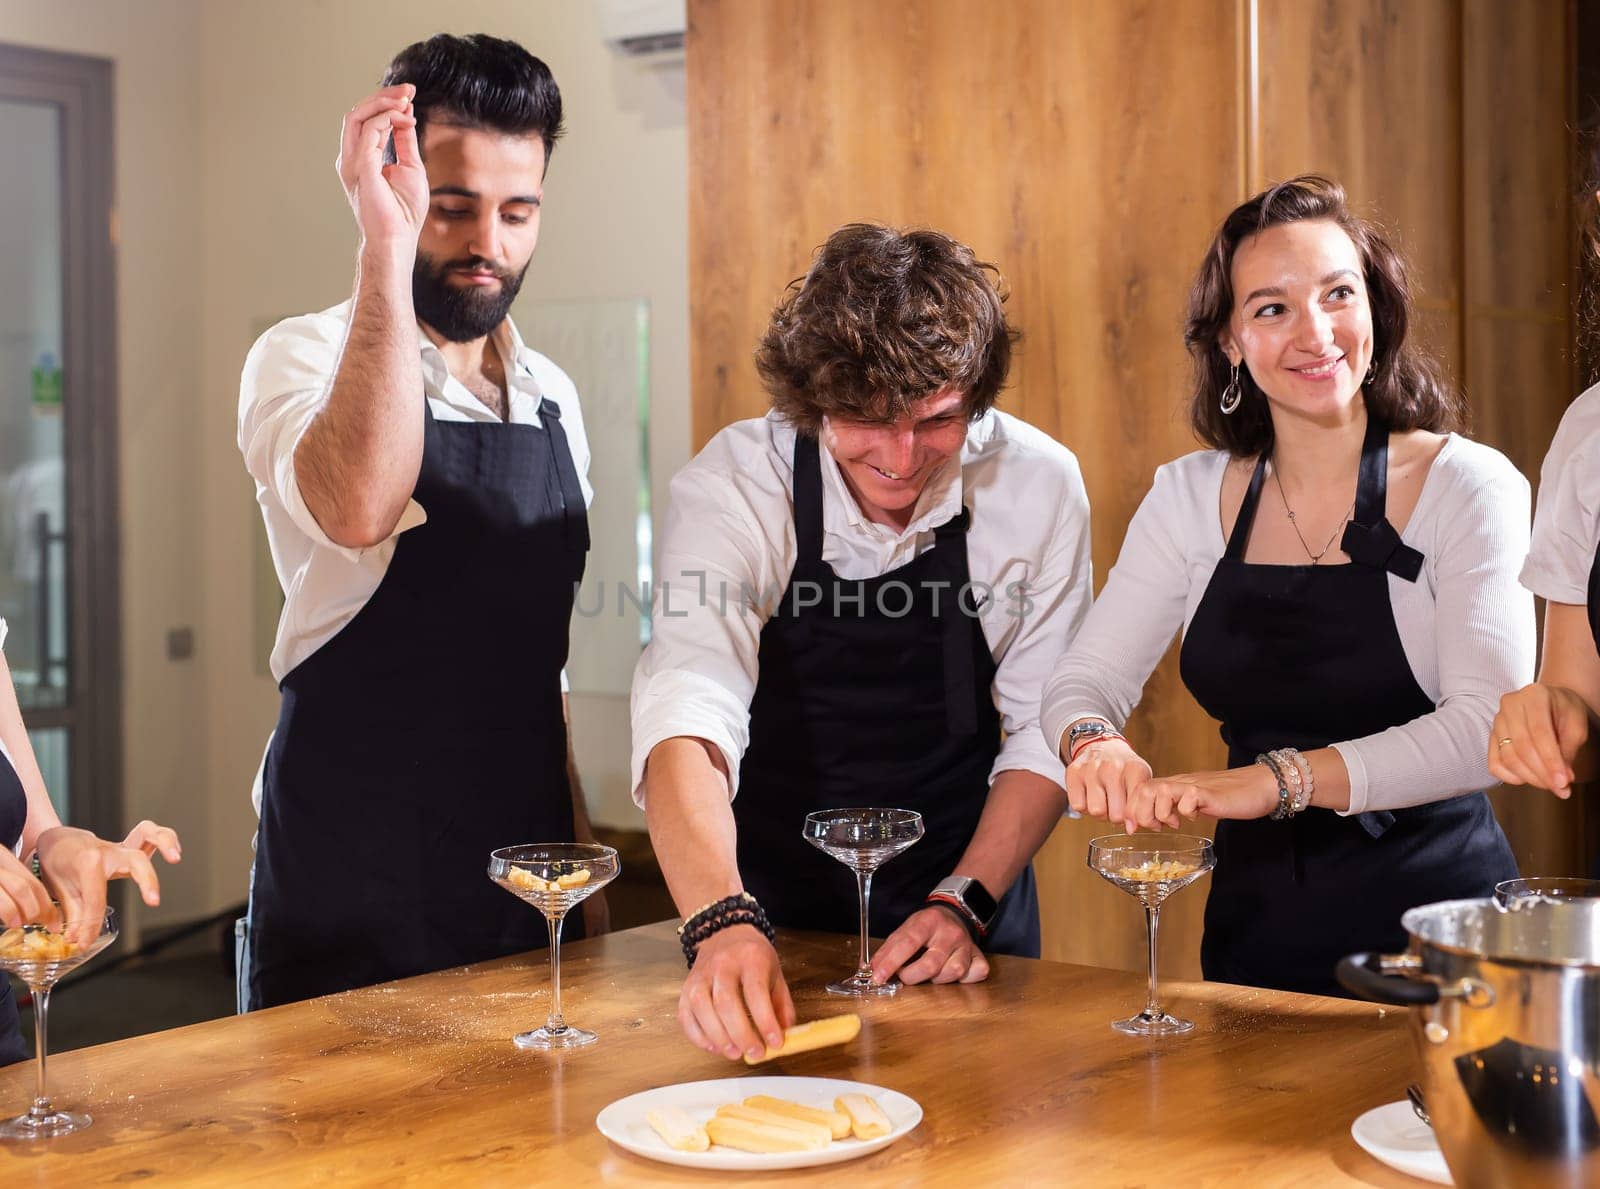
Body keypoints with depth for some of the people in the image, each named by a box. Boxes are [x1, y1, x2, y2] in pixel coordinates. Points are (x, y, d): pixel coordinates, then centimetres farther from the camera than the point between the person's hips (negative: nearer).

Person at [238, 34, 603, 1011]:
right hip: (353, 886, -6)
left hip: (525, 868, 6)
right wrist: (387, 245, -33)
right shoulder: (306, 358, -10)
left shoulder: (553, 397, 9)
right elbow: (358, 510, -35)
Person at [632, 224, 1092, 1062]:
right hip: (771, 911, 0)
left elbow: (1044, 732, -3)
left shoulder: (1039, 486, -11)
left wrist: (965, 902, -13)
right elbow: (685, 719, -31)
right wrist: (723, 924, -46)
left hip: (959, 917, 0)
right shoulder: (731, 490, -18)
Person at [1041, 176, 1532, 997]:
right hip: (1255, 923, 3)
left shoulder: (1469, 487, -9)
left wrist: (1282, 779, -33)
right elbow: (1084, 681, 1)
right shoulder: (1192, 498, 3)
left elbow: (1487, 727, -20)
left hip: (1431, 911, -3)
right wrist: (1093, 745, -23)